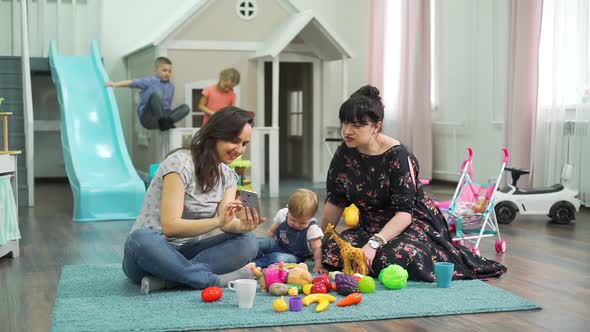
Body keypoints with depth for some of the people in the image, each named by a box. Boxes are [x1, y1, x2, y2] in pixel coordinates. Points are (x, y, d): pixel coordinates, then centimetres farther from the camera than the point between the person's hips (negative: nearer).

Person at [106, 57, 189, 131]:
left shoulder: (171, 86, 15)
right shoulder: (150, 81, -3)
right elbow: (133, 82, -17)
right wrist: (116, 84, -30)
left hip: (164, 115, 6)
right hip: (148, 118, -5)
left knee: (185, 107, -12)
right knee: (157, 94, -31)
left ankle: (167, 121, -32)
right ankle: (162, 121, -28)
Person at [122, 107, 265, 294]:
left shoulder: (228, 176, 7)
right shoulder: (181, 162, -15)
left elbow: (227, 222, -8)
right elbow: (170, 226, -22)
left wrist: (242, 225, -32)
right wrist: (218, 221, -35)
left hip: (186, 254, 6)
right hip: (152, 250, -6)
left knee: (247, 241, -19)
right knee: (141, 239, -40)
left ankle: (164, 280, -28)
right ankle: (219, 280, -33)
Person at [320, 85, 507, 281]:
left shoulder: (398, 155, -19)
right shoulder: (344, 154, -3)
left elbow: (404, 213, -25)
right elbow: (335, 202, 7)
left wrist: (373, 244, -36)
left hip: (412, 222, -4)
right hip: (370, 226, 4)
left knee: (393, 259, -36)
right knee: (332, 253, -24)